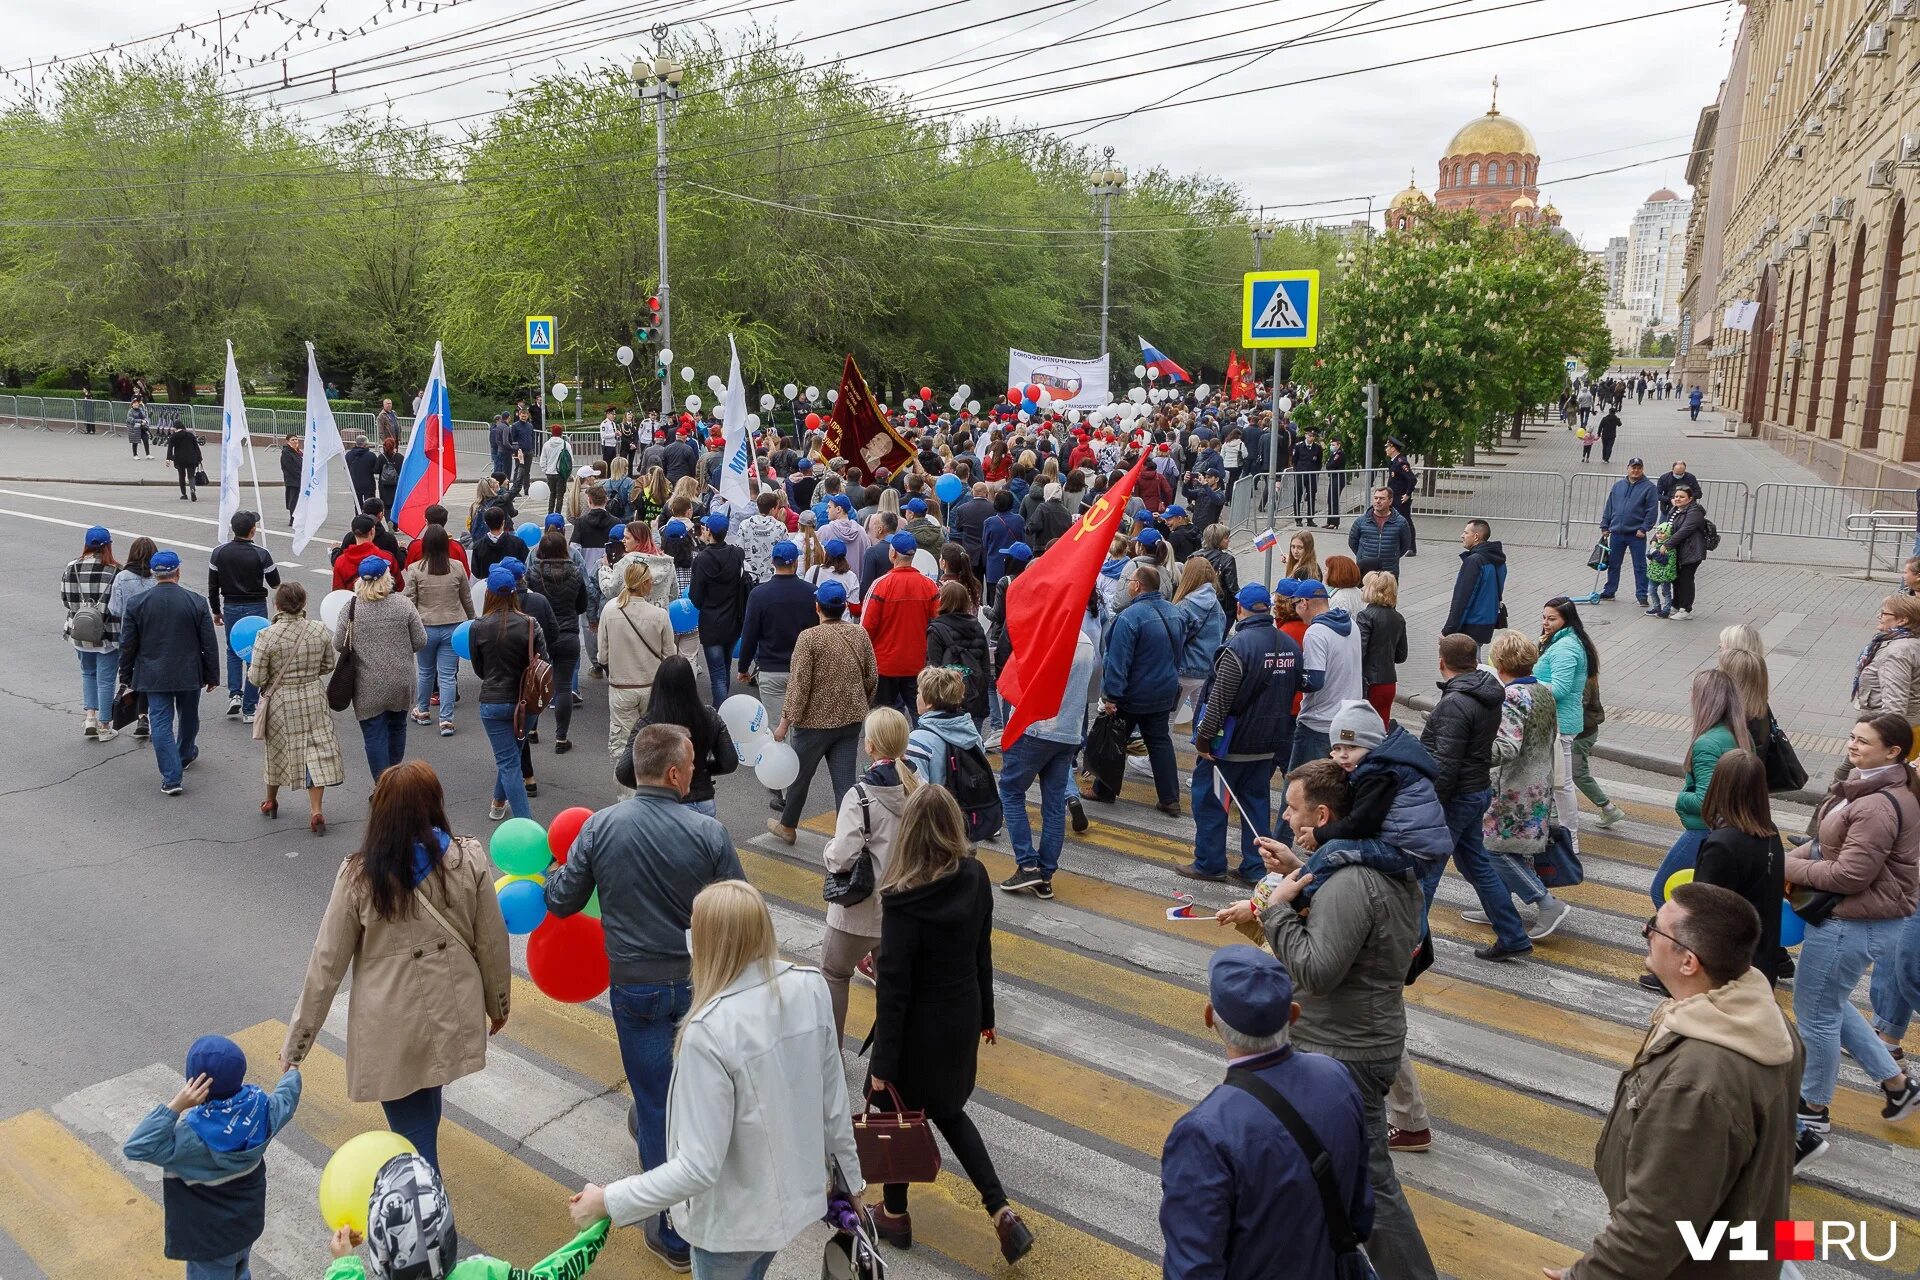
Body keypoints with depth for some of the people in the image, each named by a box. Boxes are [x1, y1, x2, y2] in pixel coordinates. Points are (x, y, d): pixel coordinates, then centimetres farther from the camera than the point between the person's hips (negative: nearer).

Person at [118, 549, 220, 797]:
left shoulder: (137, 604, -6)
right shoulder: (197, 602, -8)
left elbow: (127, 646, 0)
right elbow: (210, 644, -5)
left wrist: (125, 678, 11)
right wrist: (212, 676, 5)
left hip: (154, 677, 0)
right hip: (190, 674, 1)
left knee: (161, 723, 2)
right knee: (189, 717, 22)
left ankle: (171, 778, -3)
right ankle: (186, 755, 45)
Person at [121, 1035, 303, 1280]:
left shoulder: (196, 1135, -35)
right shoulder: (259, 1106, -17)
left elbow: (136, 1148, -35)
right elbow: (286, 1100, 5)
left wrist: (176, 1106, -41)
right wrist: (291, 1076, 27)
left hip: (210, 1237, -5)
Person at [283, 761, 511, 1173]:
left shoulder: (360, 875, -15)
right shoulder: (469, 859, -11)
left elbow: (327, 964, -8)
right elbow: (492, 943, -4)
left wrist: (297, 1041, 4)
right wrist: (498, 1003, 13)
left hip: (391, 1031, -3)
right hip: (451, 1016, 3)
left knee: (414, 1133, 11)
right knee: (424, 1119, 27)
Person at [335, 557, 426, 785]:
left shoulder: (350, 609, -8)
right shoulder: (404, 604, -7)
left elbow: (339, 645, -3)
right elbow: (420, 642, -5)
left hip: (368, 687, -2)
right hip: (401, 683, 2)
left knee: (375, 735, 3)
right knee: (397, 727, 20)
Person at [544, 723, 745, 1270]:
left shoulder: (601, 826, -13)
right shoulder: (709, 832, -16)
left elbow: (562, 902, -3)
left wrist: (552, 874, 19)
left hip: (635, 986, 1)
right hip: (700, 979, 0)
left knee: (654, 1101, 11)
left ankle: (675, 1233, 19)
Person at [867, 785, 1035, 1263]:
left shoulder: (903, 900, -28)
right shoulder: (975, 876, -10)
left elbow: (893, 987, -22)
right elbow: (982, 952, 3)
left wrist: (883, 1062, -13)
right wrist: (984, 1014, 16)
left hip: (920, 1025, -6)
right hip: (963, 1016, 6)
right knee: (948, 1111, 25)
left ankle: (895, 1215, 39)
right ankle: (1002, 1212, 18)